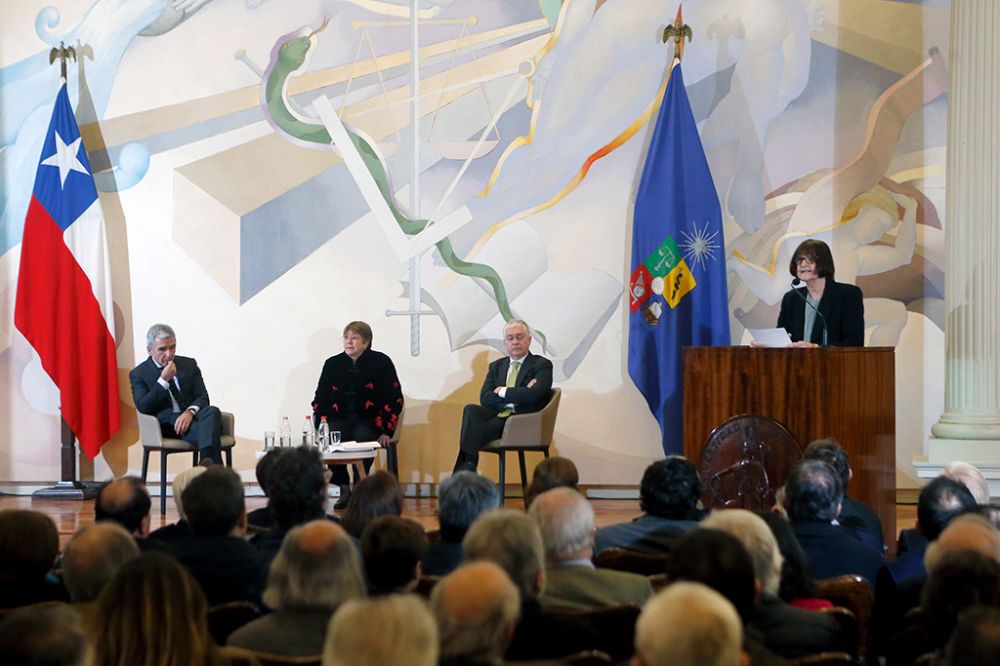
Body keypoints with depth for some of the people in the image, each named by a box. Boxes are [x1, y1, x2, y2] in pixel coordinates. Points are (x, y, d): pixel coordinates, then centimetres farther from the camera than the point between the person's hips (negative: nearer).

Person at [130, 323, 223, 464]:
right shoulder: (138, 374, 8)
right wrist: (163, 380, -12)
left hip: (190, 416, 3)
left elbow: (202, 397, 9)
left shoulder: (189, 364, 17)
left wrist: (190, 412, -15)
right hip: (166, 424, -3)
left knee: (212, 411, -34)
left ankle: (206, 461, -51)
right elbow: (143, 408, -5)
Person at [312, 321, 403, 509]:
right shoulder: (332, 364, 12)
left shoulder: (381, 362, 3)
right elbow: (320, 400, 14)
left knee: (362, 439, -35)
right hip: (340, 418, 3)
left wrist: (387, 431, -8)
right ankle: (344, 490, -15)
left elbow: (394, 399, 2)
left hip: (369, 419, -3)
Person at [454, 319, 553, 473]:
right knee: (471, 410, -29)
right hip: (497, 415, 5)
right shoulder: (496, 366, 22)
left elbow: (533, 395, -13)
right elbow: (485, 398, 6)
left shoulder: (542, 365, 6)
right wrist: (517, 395, -7)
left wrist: (503, 391, -4)